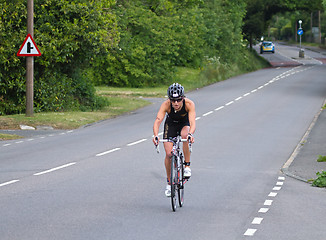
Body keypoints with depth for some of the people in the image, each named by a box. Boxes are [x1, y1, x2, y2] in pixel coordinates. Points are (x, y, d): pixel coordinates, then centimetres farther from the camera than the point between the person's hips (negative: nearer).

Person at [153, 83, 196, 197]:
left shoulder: (189, 104, -34)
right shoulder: (166, 105, -33)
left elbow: (192, 121, -45)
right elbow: (158, 120, -43)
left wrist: (191, 134, -66)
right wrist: (155, 135, -61)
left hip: (184, 124, -1)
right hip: (171, 124, 1)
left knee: (185, 135, -36)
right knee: (169, 154, -11)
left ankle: (187, 166, -20)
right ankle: (169, 182, 10)